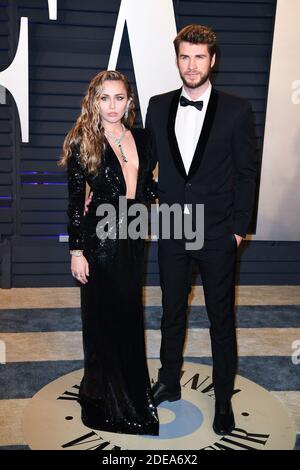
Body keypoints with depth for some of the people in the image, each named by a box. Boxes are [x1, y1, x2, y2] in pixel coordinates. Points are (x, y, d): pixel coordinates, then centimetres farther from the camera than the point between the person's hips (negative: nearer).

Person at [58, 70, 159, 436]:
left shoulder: (141, 139, 4)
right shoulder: (83, 144, -9)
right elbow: (75, 203, -8)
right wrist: (76, 251, -10)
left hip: (132, 238, 5)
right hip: (100, 240, -5)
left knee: (130, 312, 17)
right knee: (103, 316, 8)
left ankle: (131, 385, 39)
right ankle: (103, 393, 29)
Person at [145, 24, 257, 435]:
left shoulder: (236, 110, -5)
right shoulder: (159, 106, 4)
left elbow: (247, 172, -3)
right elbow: (148, 163, 8)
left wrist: (240, 227, -6)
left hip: (218, 233, -2)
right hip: (172, 231, 3)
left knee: (221, 319, 10)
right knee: (171, 312, 17)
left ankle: (223, 398, 28)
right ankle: (168, 383, 37)